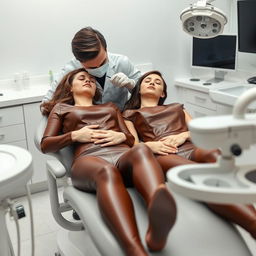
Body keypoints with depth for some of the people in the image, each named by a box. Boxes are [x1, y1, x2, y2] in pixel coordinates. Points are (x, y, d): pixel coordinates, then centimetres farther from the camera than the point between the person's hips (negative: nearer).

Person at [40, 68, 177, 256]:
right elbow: (45, 145, 19)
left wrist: (121, 136, 5)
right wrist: (75, 135, 2)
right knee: (107, 172, -43)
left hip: (123, 154, 3)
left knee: (141, 151, -38)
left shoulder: (110, 106, 40)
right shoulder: (61, 108, 31)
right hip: (89, 159, -2)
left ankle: (156, 231, -69)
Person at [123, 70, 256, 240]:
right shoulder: (130, 115, 30)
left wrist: (183, 135, 0)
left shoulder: (177, 107, 39)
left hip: (191, 149, 3)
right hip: (160, 155, -2)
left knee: (212, 154, -37)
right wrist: (149, 145, -12)